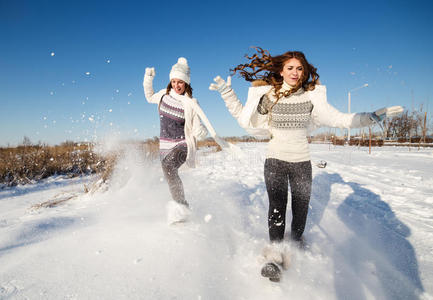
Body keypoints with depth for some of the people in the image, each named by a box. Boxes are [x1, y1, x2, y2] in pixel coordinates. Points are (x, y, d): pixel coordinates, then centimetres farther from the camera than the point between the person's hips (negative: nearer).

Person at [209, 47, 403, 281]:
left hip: (302, 161, 2)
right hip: (275, 159, -2)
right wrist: (227, 94, -5)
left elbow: (337, 119, 1)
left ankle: (296, 242, 36)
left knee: (301, 206, 11)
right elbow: (244, 117, 2)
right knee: (277, 205, -13)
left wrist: (372, 117, -4)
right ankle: (275, 254, -4)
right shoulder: (268, 94, -4)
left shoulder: (311, 96, -1)